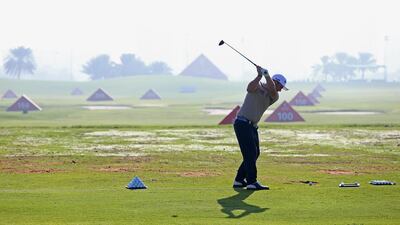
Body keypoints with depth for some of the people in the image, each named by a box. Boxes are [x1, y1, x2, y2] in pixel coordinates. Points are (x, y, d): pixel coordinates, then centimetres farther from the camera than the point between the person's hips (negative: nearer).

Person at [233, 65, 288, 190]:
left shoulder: (274, 97, 8)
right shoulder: (257, 86, -5)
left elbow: (272, 90, -16)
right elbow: (250, 88, -29)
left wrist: (266, 74, -26)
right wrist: (260, 75, -33)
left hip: (252, 126, 8)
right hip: (242, 123, -8)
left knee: (255, 153, 12)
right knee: (251, 153, -13)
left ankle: (239, 180, 20)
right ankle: (252, 182, -15)